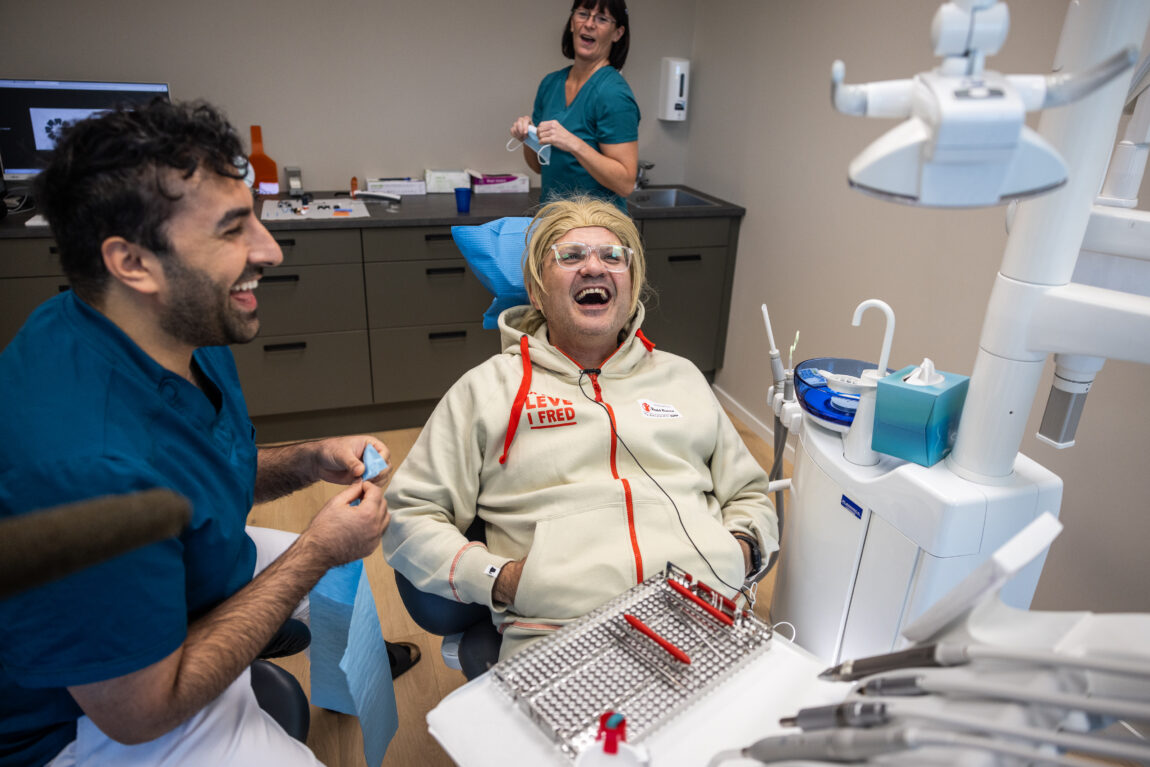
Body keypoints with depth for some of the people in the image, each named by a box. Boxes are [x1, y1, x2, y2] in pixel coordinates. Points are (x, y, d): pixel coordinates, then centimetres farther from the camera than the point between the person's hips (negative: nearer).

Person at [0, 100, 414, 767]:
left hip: (203, 573, 8)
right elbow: (139, 711, -27)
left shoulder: (184, 329, -10)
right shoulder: (84, 465, -39)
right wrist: (316, 552, -23)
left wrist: (309, 462, -11)